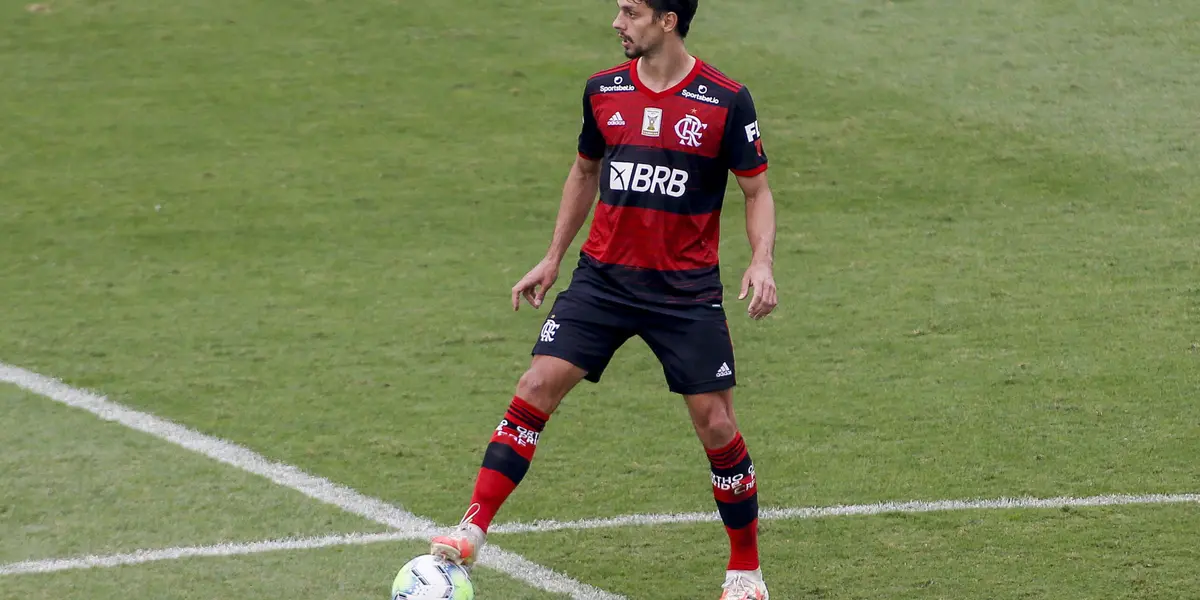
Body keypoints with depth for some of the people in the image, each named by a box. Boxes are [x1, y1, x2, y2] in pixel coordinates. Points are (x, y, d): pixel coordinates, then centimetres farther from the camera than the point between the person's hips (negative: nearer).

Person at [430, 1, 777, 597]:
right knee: (536, 387, -12)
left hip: (687, 290, -3)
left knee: (715, 425, -1)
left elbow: (757, 190, -1)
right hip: (604, 275, 3)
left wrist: (761, 262, -17)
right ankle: (472, 531, -10)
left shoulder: (725, 100, -8)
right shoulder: (603, 90, 3)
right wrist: (552, 258, 19)